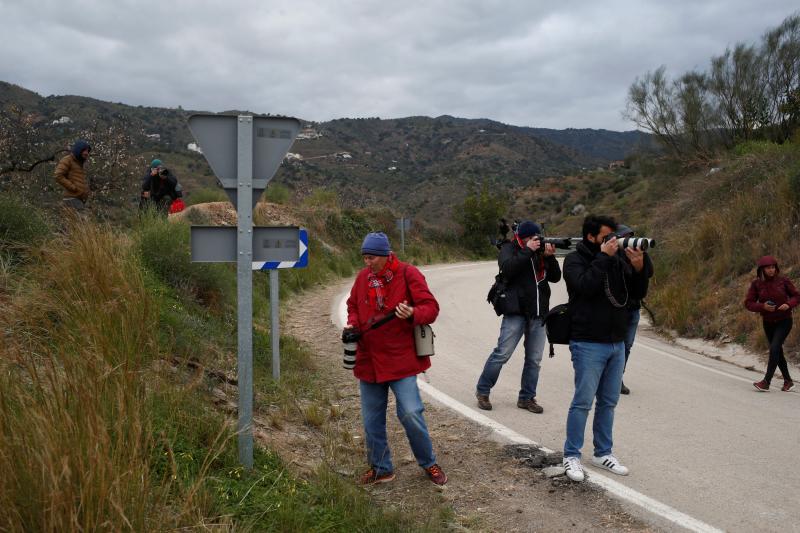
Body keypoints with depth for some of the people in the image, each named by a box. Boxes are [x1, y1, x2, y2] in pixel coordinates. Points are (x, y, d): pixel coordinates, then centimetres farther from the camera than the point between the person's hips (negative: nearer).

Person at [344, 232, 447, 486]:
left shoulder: (408, 274, -9)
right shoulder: (363, 277, 6)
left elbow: (431, 307, -11)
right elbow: (353, 305, 20)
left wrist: (412, 314, -31)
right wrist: (352, 324, 0)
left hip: (400, 358, -5)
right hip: (369, 359, 5)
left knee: (410, 413, -10)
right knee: (371, 419, 12)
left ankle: (429, 464, 14)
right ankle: (380, 468, 29)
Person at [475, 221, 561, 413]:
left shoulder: (541, 251, 15)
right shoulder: (509, 249, 2)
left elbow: (555, 277, 11)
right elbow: (508, 269, -17)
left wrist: (550, 257, -4)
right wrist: (528, 251, -15)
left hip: (539, 314, 5)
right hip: (516, 312, -5)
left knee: (534, 359, 7)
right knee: (502, 353, -5)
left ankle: (526, 398, 17)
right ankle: (482, 391, 10)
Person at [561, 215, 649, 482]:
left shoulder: (617, 260, 10)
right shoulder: (575, 260, -5)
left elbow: (638, 293, 8)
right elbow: (586, 285, -23)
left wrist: (639, 268, -8)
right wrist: (603, 257, -19)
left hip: (617, 344, 6)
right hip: (588, 344, -6)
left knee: (608, 402, 13)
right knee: (583, 402, -2)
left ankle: (603, 453, 25)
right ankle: (572, 456, 10)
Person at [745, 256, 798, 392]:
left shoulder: (783, 280, -10)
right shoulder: (756, 284, -7)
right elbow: (748, 303, -6)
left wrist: (788, 305, -21)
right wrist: (763, 306, -24)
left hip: (784, 321, -3)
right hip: (768, 323, 3)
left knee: (774, 348, -18)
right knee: (778, 352, 12)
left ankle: (766, 382, -17)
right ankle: (788, 381, 29)